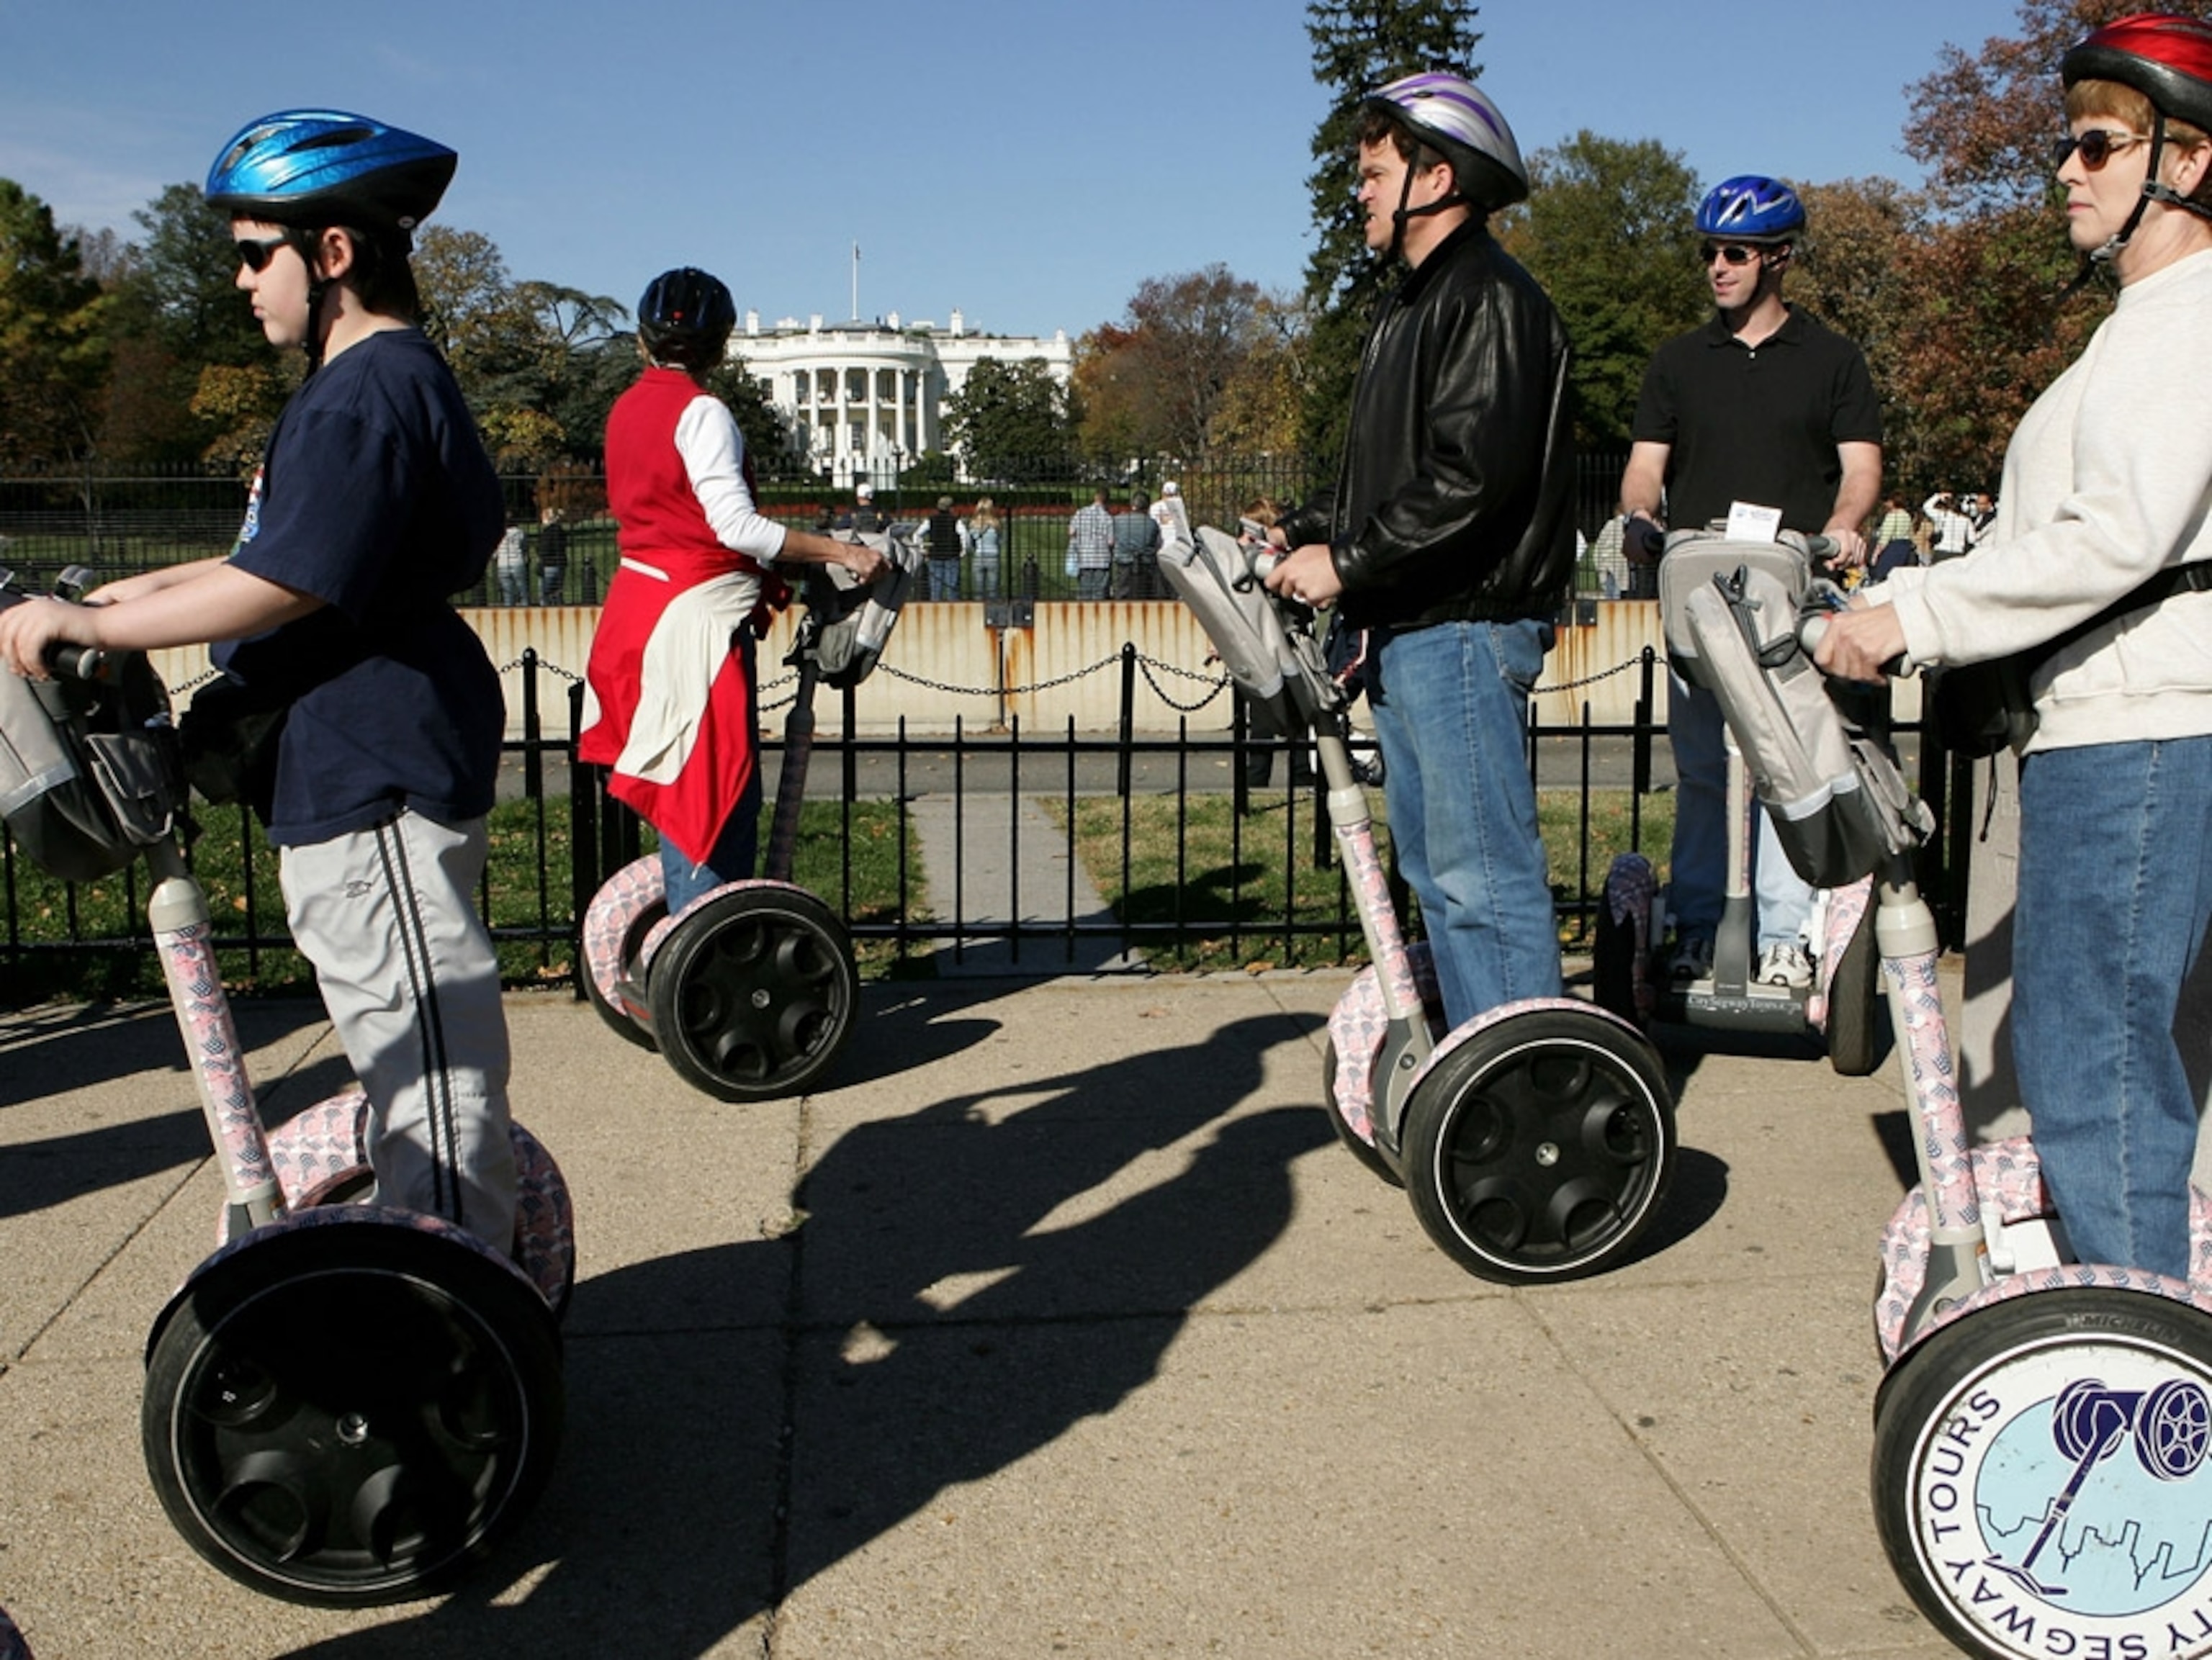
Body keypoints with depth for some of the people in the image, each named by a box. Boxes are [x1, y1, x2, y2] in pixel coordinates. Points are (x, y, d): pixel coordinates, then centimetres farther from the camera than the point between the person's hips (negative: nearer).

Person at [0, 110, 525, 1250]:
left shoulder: (370, 395, -16)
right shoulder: (376, 380, 18)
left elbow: (287, 585, -24)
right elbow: (282, 554, 25)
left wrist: (93, 625, -17)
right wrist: (126, 590, 24)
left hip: (376, 767, -11)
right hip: (354, 761, 11)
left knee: (422, 1030, -5)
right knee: (405, 1031, 19)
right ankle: (464, 1246, 32)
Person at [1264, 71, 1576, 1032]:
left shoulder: (1489, 300, -11)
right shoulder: (1409, 308, 21)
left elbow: (1469, 475, -22)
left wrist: (1347, 564, -19)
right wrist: (1308, 531, 7)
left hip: (1464, 630, -11)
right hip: (1405, 633, 11)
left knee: (1482, 872, -8)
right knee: (1434, 870, 14)